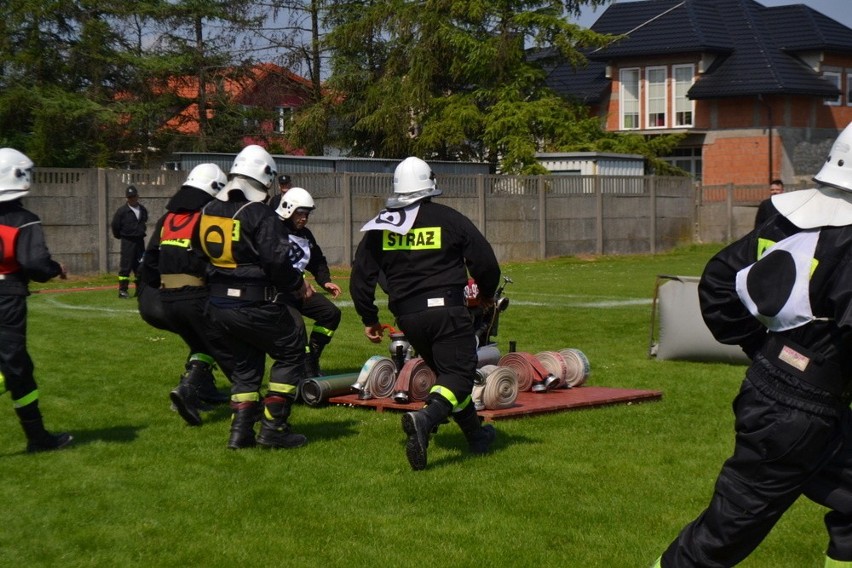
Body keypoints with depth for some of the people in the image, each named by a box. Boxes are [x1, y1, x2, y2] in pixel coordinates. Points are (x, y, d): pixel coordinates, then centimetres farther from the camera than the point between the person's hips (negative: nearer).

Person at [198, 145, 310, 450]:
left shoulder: (209, 211, 8)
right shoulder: (261, 216, -15)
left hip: (219, 305, 7)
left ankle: (241, 430, 15)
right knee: (290, 353, 8)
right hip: (255, 306, -7)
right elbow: (276, 262, -19)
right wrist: (298, 283, 0)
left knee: (245, 363, 20)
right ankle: (273, 427, 4)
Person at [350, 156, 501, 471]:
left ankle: (476, 434, 28)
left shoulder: (380, 226, 7)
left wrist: (369, 319, 18)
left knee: (446, 370, 20)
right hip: (447, 309, -5)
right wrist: (486, 294, 22)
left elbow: (361, 276, 8)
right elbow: (485, 262, 2)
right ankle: (424, 418, -33)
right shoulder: (449, 219, -1)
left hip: (407, 315, 5)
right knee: (458, 373, -5)